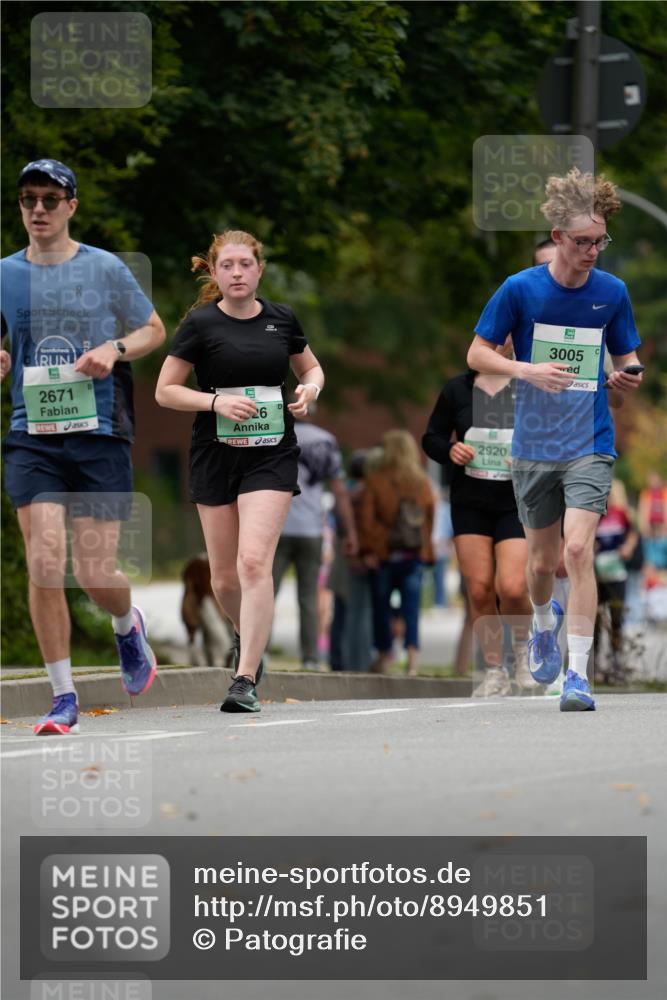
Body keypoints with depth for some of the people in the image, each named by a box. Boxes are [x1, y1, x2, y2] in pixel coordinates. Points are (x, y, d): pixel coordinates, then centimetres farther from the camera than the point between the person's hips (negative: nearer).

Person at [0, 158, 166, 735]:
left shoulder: (104, 269, 0)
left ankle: (128, 625, 35)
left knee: (95, 573, -2)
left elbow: (155, 330, 11)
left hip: (100, 434, -1)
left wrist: (114, 350, -8)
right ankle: (64, 699, -1)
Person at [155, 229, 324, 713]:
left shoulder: (281, 319, 4)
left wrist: (309, 389, -3)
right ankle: (247, 634, 41)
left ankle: (246, 681, -17)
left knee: (254, 562, -17)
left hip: (271, 455, 0)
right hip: (216, 454, 0)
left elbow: (311, 368, 20)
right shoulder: (201, 323, -3)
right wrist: (217, 401, -17)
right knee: (224, 577, 7)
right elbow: (165, 390, -2)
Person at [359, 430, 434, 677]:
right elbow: (430, 520, 9)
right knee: (411, 607, -1)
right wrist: (427, 552, 14)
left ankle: (383, 656, 16)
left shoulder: (375, 481, -4)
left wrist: (367, 549, -6)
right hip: (415, 555, 2)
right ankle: (412, 657, -15)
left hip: (383, 554, -2)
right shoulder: (423, 483, 6)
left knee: (381, 606, 10)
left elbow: (366, 518, -9)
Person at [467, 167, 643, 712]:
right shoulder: (521, 289, -5)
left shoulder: (612, 292, 0)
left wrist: (628, 379, -11)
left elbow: (625, 359, 13)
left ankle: (578, 674, -14)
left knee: (578, 549, -17)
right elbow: (477, 354, 0)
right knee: (542, 559, 12)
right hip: (534, 447, 1)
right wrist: (528, 370, -17)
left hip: (590, 446, -1)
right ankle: (545, 623, 48)